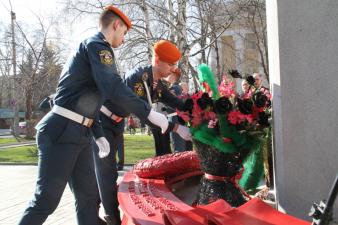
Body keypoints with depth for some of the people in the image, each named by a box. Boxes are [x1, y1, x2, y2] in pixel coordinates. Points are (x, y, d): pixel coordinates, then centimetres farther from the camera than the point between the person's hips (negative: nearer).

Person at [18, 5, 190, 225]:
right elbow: (114, 89, -23)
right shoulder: (97, 45, -7)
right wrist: (150, 114, -19)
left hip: (79, 133, 10)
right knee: (46, 200, -5)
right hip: (62, 132, -10)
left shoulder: (91, 48, 24)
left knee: (88, 197, 9)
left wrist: (99, 135, 19)